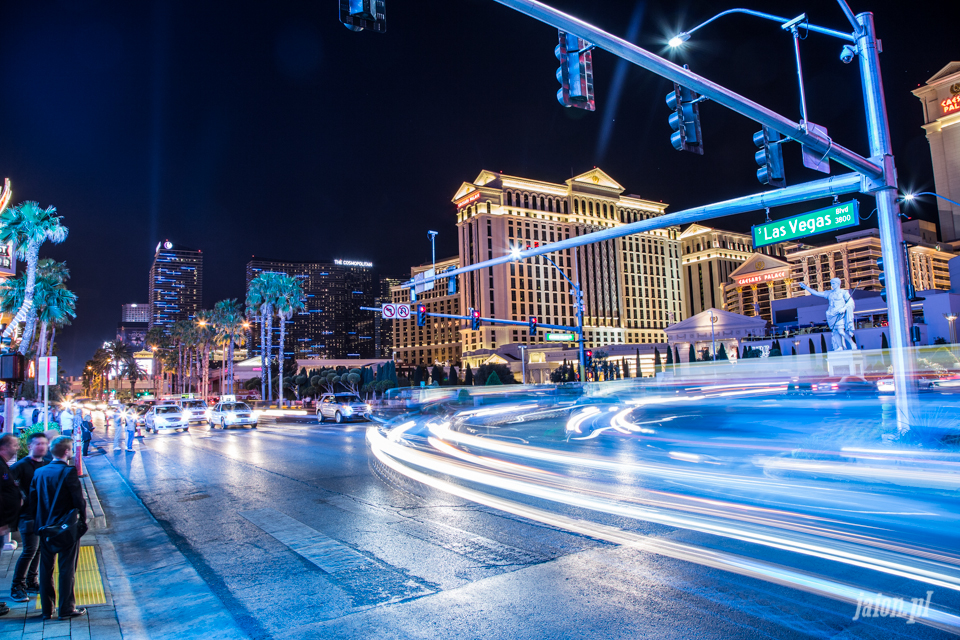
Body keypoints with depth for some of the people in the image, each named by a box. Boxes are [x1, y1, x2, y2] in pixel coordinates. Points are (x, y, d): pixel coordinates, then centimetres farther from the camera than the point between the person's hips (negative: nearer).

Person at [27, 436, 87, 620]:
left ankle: (47, 609, 23)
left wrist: (39, 522, 15)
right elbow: (79, 501, -16)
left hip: (44, 527, 6)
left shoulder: (39, 472, 1)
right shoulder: (69, 472, -17)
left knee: (46, 568, 15)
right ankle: (66, 609, 11)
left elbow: (32, 502, 5)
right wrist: (82, 521, -2)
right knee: (67, 569, 5)